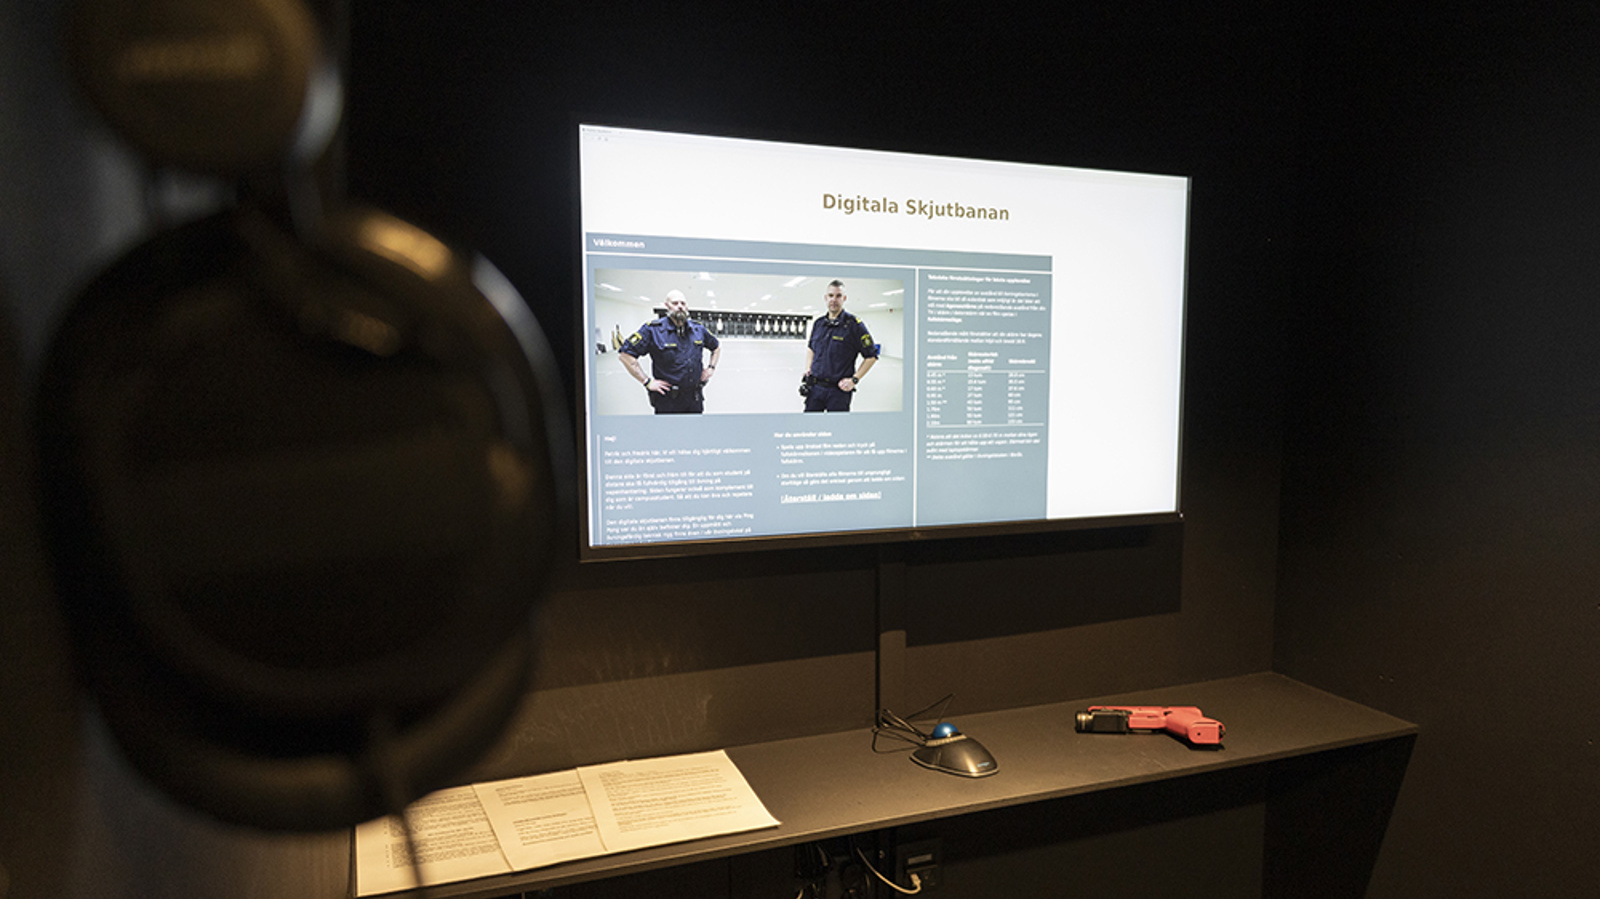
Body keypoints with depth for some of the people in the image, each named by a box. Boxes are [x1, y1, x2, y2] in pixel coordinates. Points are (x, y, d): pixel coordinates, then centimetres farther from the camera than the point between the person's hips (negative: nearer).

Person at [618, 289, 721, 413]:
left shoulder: (698, 329, 4)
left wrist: (710, 368, 11)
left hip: (696, 398, 4)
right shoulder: (653, 329, -10)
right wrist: (647, 382, -13)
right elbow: (625, 354, -12)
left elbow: (717, 346, 24)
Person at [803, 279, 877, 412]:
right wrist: (808, 368, 12)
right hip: (815, 387, 5)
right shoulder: (818, 323, 9)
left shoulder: (854, 325, -7)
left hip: (839, 391, -4)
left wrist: (854, 380, -10)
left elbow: (871, 356, -4)